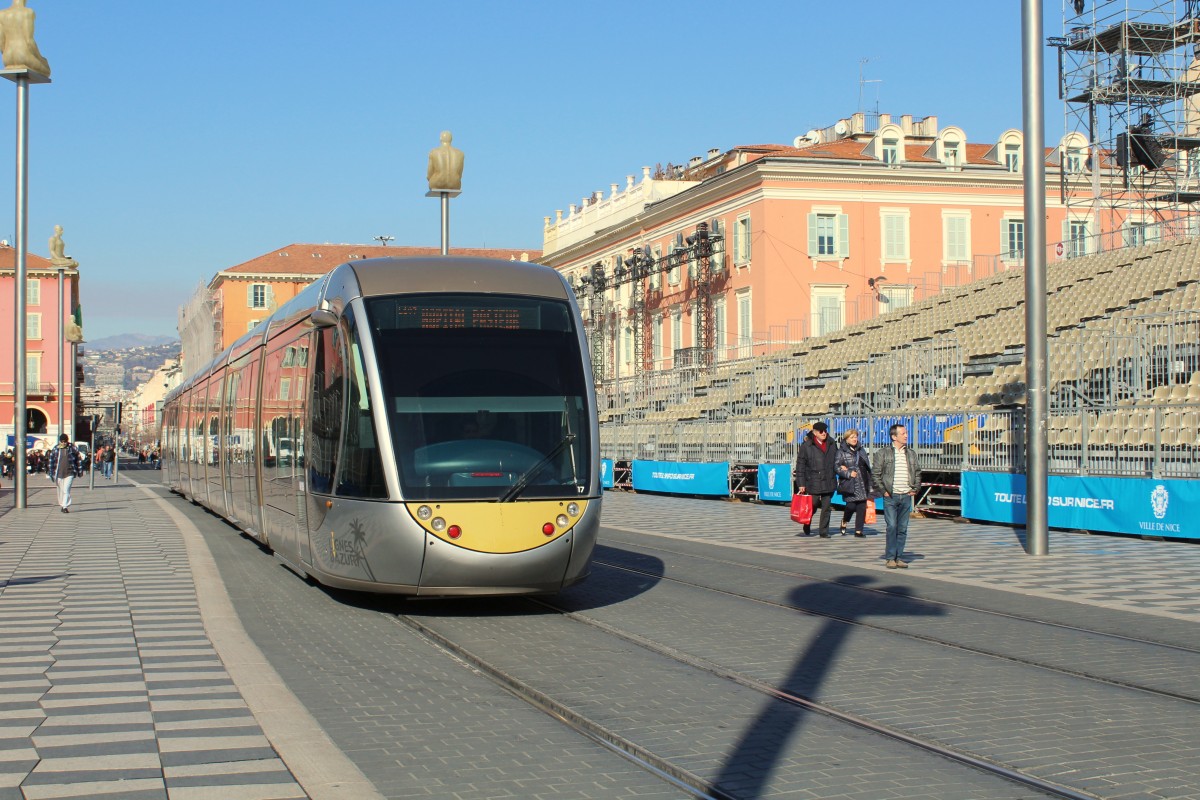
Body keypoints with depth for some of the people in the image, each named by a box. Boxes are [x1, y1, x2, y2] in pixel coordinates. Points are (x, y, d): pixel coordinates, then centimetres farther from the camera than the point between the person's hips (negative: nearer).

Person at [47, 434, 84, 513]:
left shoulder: (73, 448, -1)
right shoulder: (55, 450, 3)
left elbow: (79, 460, 6)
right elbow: (51, 461, 8)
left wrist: (80, 471, 6)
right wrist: (51, 473, 5)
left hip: (69, 473, -3)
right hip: (59, 474, 3)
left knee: (66, 490, -12)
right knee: (61, 491, 11)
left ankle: (65, 507, -13)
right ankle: (61, 505, 26)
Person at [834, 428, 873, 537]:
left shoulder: (861, 451, 16)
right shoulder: (841, 452, 0)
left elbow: (867, 466, 16)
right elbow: (836, 466, -6)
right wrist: (848, 473, -14)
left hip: (862, 483, 5)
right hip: (849, 484, -5)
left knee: (862, 507, 0)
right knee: (851, 505, -14)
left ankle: (858, 530, 7)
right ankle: (844, 522, 16)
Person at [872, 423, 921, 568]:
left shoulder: (911, 453, 11)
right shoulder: (883, 453, -2)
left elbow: (917, 472, 20)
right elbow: (875, 473, -1)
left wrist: (915, 488, 10)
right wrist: (883, 490, -6)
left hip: (906, 496, 4)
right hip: (891, 496, -4)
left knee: (903, 528, 5)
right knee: (892, 526, -9)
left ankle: (899, 558, 11)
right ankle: (890, 558, -2)